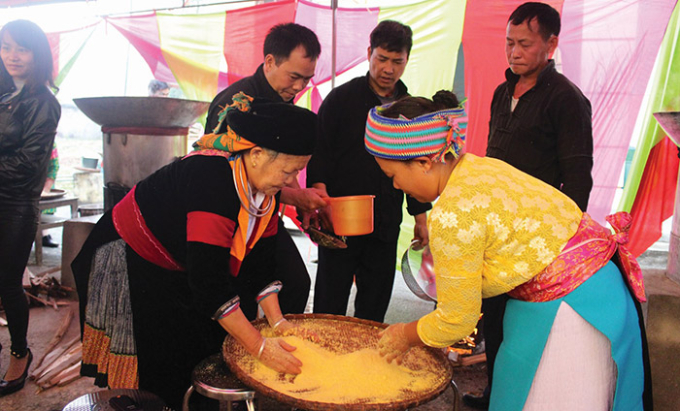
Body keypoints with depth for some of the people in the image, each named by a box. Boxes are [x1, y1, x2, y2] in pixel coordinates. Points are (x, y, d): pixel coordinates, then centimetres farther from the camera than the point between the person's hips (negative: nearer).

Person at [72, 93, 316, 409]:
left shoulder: (264, 185, -11)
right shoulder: (212, 179, -38)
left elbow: (259, 260, -4)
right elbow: (208, 283, -38)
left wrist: (277, 321, -11)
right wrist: (260, 348, -33)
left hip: (180, 271, 8)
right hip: (132, 265, -7)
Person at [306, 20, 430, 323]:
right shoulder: (341, 98, 0)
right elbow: (319, 153, -3)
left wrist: (420, 217, 15)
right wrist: (321, 195, -19)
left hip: (386, 223, 4)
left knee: (376, 302, 12)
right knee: (330, 300, 4)